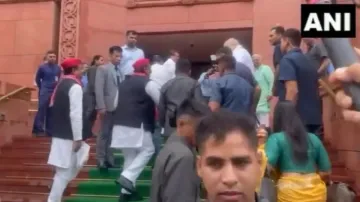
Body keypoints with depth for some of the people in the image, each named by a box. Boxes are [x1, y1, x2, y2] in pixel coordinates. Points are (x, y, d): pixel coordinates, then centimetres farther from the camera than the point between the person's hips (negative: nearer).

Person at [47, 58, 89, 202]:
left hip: (59, 132, 10)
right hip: (68, 135, -10)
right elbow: (75, 114, -22)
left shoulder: (61, 84, 13)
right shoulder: (75, 87, -16)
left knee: (75, 164, 22)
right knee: (64, 171, -2)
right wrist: (78, 138, -19)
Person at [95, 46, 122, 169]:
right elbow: (98, 89, -10)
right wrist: (101, 107, -17)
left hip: (118, 107, 5)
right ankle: (101, 159, 7)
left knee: (112, 134, 9)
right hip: (108, 107, -5)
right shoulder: (103, 69, -2)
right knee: (104, 133, 0)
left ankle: (109, 159, 15)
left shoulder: (120, 71, 14)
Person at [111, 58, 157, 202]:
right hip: (137, 124, -8)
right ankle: (127, 177, -11)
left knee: (129, 157, 13)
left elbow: (116, 103, 22)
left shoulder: (124, 83, 19)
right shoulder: (146, 83, -4)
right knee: (148, 150, 4)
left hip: (120, 124, 8)